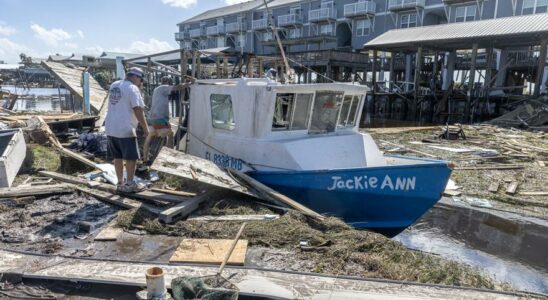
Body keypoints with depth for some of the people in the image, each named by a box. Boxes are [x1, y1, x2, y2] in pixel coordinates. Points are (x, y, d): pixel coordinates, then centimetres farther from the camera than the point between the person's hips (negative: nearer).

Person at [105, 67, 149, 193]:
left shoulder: (113, 85, 13)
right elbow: (138, 110, -17)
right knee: (131, 157, 2)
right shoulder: (133, 88, -11)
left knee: (117, 157, 14)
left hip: (110, 128, 8)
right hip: (125, 129, -8)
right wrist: (145, 128, -10)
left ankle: (120, 183, 21)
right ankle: (130, 184, 7)